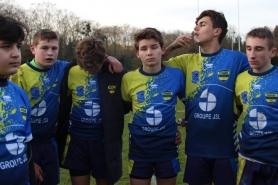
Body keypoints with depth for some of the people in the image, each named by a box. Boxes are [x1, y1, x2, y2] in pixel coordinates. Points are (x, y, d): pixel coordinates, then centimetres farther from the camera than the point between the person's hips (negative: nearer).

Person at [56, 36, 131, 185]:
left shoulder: (116, 73, -9)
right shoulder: (71, 72, -5)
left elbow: (127, 103, 6)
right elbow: (63, 104, 5)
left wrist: (112, 115, -6)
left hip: (106, 140, -1)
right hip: (77, 139, 1)